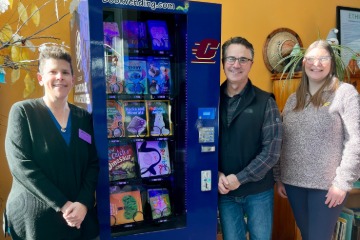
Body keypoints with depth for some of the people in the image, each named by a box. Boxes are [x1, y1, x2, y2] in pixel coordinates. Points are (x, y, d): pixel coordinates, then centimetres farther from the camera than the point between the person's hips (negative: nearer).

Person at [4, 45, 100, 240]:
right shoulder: (22, 111, -5)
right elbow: (20, 165, -14)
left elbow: (93, 164, 1)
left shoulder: (84, 117, 5)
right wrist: (62, 204, -18)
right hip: (34, 218, -3)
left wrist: (83, 203, -14)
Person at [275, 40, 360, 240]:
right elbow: (282, 142, 10)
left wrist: (343, 182, -14)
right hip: (294, 182, 5)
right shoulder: (293, 99, 10)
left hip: (327, 184, -4)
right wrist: (279, 177, 8)